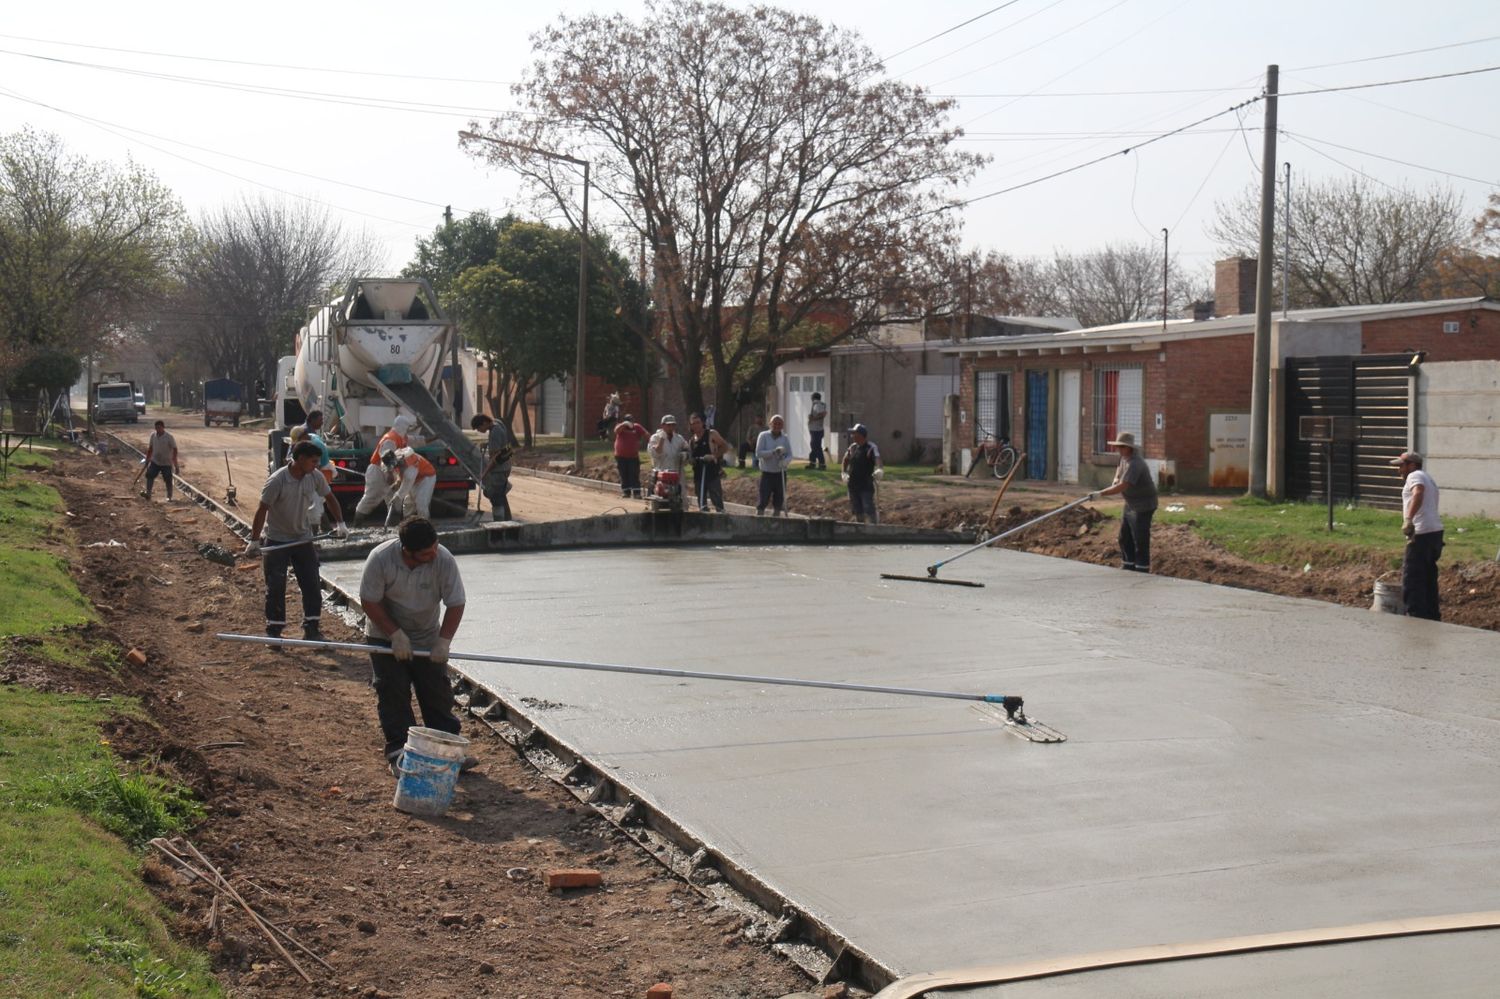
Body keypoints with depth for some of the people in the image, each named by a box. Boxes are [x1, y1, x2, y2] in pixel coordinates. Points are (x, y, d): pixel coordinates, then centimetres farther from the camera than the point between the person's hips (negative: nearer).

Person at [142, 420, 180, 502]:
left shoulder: (169, 437, -13)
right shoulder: (153, 436, 2)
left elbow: (174, 449, -11)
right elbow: (150, 448, 13)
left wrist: (175, 463, -16)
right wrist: (147, 460, 14)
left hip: (166, 463, -4)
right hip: (155, 461, 4)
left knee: (168, 480, 3)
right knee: (149, 475, -10)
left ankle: (169, 497, 16)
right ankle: (148, 494, -10)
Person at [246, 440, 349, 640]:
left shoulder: (314, 477, -7)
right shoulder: (277, 481, -22)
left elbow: (329, 498, 7)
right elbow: (262, 510, -19)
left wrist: (340, 523, -5)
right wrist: (254, 541, -21)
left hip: (302, 538, 5)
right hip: (276, 540, -5)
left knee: (312, 585, 1)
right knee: (276, 588, -2)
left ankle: (311, 629, 10)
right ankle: (274, 630, 8)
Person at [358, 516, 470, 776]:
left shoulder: (444, 560, -24)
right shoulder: (381, 558, -27)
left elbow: (456, 604, -16)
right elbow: (369, 602, -18)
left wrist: (443, 641, -22)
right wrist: (396, 635, -21)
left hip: (427, 638, 2)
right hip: (385, 636, -1)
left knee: (438, 692, 3)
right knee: (393, 694, -5)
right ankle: (398, 752, 2)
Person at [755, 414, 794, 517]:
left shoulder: (785, 438, 3)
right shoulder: (763, 436, -3)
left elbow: (790, 455, -1)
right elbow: (758, 453, -12)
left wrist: (785, 461, -24)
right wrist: (773, 452, -24)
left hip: (780, 474, 3)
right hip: (767, 473, -3)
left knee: (779, 500, 5)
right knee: (763, 500, -8)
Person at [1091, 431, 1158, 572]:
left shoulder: (1134, 464, -28)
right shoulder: (1125, 456, 2)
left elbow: (1122, 486, -38)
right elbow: (1120, 468, 25)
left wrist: (1101, 493, -43)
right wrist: (1116, 478, 4)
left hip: (1143, 506, -10)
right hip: (1131, 504, 10)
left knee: (1140, 541, -6)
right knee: (1125, 538, 13)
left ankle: (1142, 572, 0)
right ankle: (1129, 569, 21)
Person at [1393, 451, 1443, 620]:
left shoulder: (1415, 476, -4)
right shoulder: (1428, 479, 27)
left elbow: (1418, 494, -26)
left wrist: (1408, 519, -37)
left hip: (1422, 533, -10)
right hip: (1436, 531, 10)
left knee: (1412, 577, -7)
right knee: (1429, 576, 17)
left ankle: (1416, 615, -9)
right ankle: (1432, 615, 22)